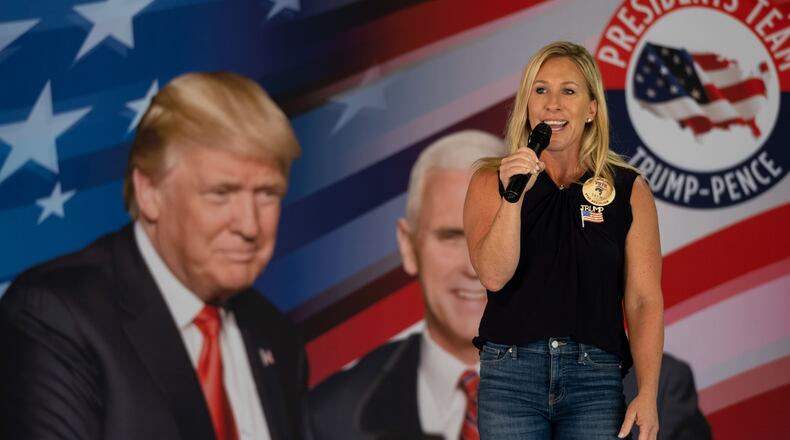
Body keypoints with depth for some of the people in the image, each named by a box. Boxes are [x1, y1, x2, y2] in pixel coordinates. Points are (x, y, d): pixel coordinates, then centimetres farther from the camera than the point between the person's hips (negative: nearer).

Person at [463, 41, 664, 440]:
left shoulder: (629, 190, 5)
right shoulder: (491, 181, 6)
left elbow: (644, 300, 1)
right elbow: (494, 275, -7)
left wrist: (647, 395, -7)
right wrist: (513, 196, -18)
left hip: (595, 378, 0)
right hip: (510, 374, 0)